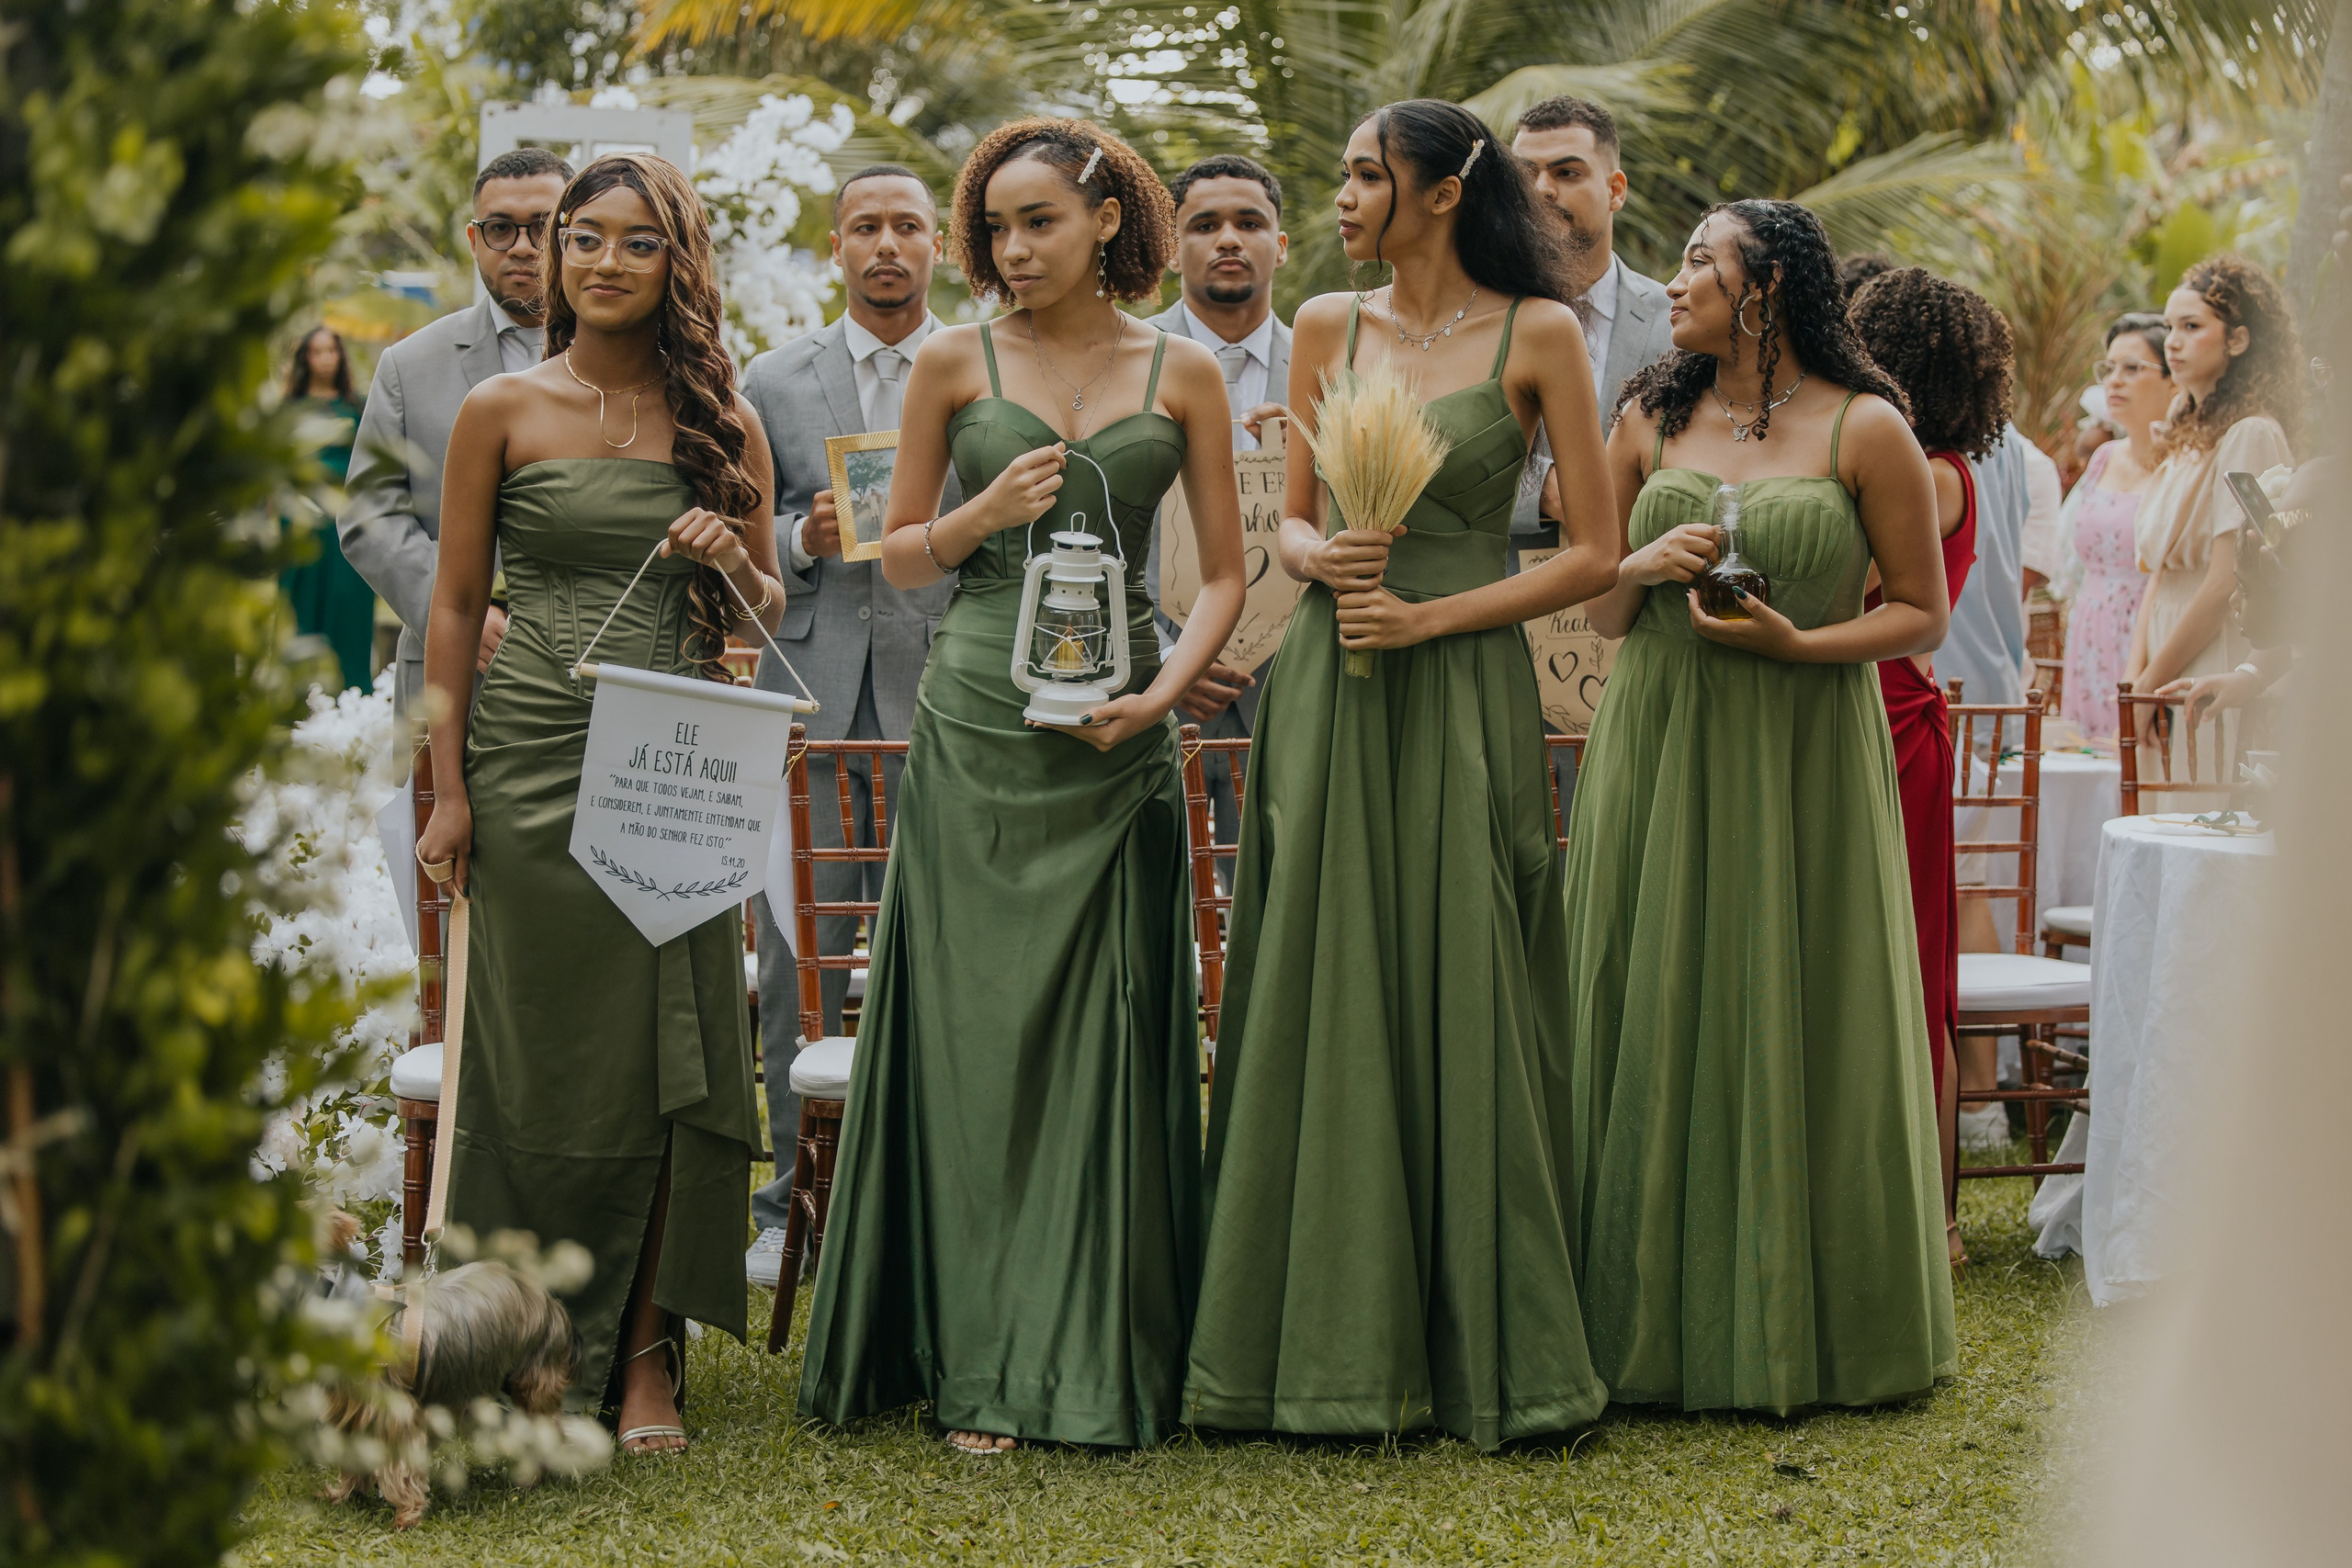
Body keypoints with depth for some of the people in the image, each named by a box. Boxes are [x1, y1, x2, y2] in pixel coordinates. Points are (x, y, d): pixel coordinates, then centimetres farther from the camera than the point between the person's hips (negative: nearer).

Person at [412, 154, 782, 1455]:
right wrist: (449, 787, -2)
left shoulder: (722, 420, 8)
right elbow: (455, 607, 4)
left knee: (674, 1053, 0)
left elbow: (767, 611, 15)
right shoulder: (503, 411, 3)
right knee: (544, 1053, 3)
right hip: (536, 759, -1)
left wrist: (733, 563, -9)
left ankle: (644, 1352, 10)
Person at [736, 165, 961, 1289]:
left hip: (941, 703, -1)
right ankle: (798, 1197, 9)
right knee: (799, 962, 1)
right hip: (810, 701, 1)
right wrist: (802, 539, -8)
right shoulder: (773, 383, 11)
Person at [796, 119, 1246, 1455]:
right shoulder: (955, 363, 6)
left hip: (1117, 740, 0)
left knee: (1106, 1035, 0)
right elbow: (900, 555, 11)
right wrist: (985, 515, -8)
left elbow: (1225, 571, 8)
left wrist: (1164, 691, -8)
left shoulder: (1183, 373, 6)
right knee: (977, 1029, -1)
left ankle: (1096, 1363, 9)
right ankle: (982, 1364, 5)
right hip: (978, 728, 0)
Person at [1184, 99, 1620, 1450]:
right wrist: (1323, 557, -8)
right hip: (1329, 697, 4)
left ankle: (1483, 1349, 9)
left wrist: (1429, 614, -11)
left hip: (1461, 695, -4)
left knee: (1460, 1007, -2)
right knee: (1324, 1004, 3)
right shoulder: (1329, 327, 10)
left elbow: (1596, 555, -3)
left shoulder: (1537, 335, -1)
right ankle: (1337, 1343, 11)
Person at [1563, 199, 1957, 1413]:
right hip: (1657, 753, 4)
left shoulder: (1866, 431, -2)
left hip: (1804, 756, -3)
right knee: (1651, 1024, 3)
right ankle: (1649, 1324, 13)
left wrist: (1798, 642, -16)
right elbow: (1599, 610, 14)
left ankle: (1797, 1329, 13)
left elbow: (1922, 614, -1)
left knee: (1792, 1029, 0)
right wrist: (1643, 565, -7)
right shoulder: (1650, 421, 10)